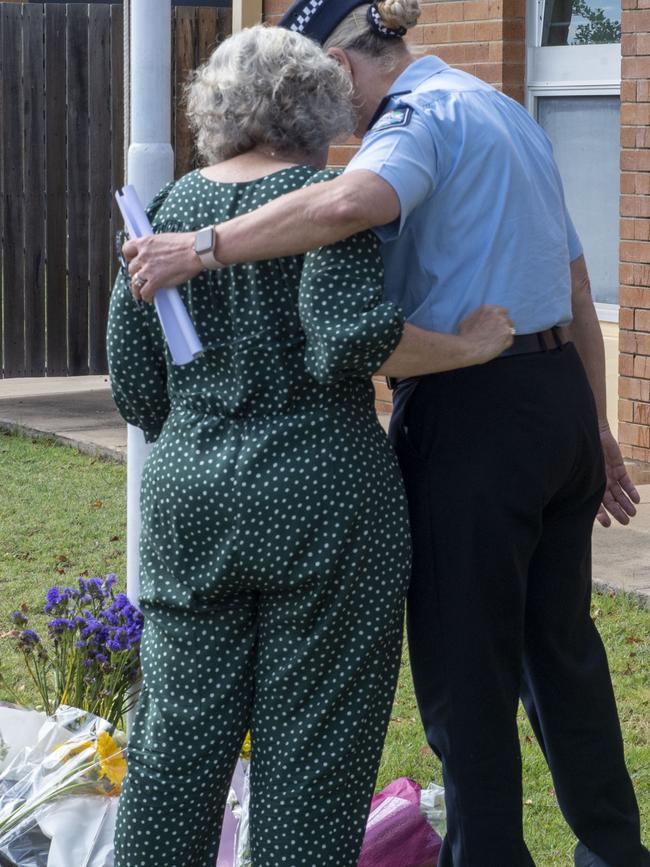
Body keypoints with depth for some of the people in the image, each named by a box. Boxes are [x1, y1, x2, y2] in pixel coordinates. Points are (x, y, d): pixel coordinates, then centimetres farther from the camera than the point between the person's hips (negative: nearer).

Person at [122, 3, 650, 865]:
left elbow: (351, 202, -36)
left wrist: (202, 247, -30)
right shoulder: (505, 113, 17)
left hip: (473, 415, -9)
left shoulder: (422, 116, -11)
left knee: (464, 666, 2)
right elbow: (578, 290, 20)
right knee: (559, 641, 21)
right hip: (561, 402, 9)